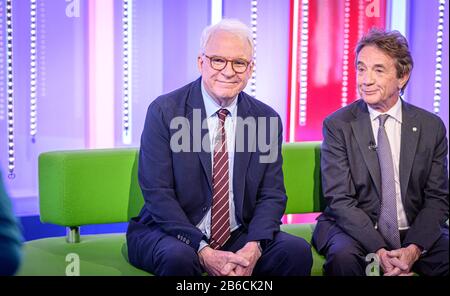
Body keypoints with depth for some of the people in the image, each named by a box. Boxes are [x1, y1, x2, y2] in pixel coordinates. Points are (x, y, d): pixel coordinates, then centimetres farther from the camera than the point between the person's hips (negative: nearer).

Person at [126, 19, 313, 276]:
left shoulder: (267, 119, 3)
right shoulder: (164, 112, -8)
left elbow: (272, 194, 2)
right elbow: (157, 194, -12)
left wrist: (254, 247, -17)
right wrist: (203, 251, -22)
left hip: (239, 236, 3)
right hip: (170, 234, -3)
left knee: (297, 251, -20)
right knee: (179, 257, -35)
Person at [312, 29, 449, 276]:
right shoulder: (337, 125, -4)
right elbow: (339, 200, -9)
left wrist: (414, 249, -15)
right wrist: (378, 251, -21)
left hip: (415, 232, 1)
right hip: (354, 229, -1)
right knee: (344, 256, -31)